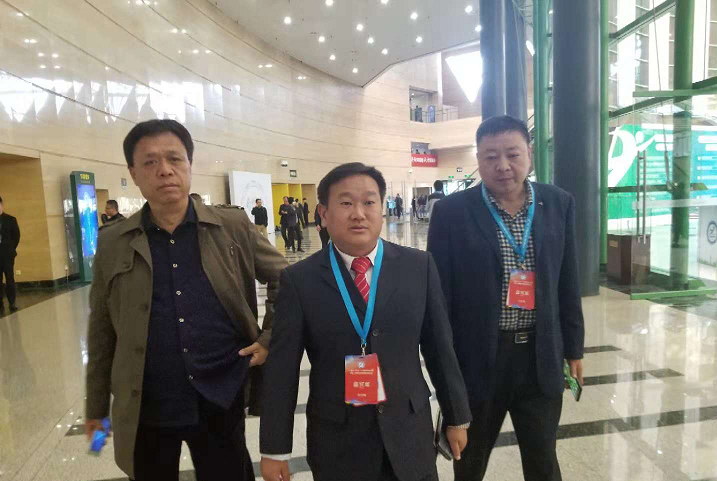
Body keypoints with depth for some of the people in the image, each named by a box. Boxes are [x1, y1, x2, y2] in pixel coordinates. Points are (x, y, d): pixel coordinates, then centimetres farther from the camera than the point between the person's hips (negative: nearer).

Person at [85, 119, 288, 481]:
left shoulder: (234, 227, -6)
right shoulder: (112, 244, -2)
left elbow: (283, 280, 5)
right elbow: (102, 333, 5)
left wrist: (268, 340, -3)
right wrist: (96, 405, 10)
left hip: (223, 401, -1)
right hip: (145, 410, 1)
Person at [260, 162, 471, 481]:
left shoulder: (419, 266, -5)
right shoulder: (299, 280, -9)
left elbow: (440, 346, 1)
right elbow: (282, 368, -6)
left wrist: (457, 417, 8)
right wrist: (275, 448, -2)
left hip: (408, 432, 1)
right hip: (337, 440, -1)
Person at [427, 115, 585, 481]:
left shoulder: (559, 204, 0)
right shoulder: (452, 211, -10)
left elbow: (568, 284, 7)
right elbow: (439, 293, -7)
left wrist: (573, 348, 9)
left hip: (542, 356, 3)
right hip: (477, 357, -2)